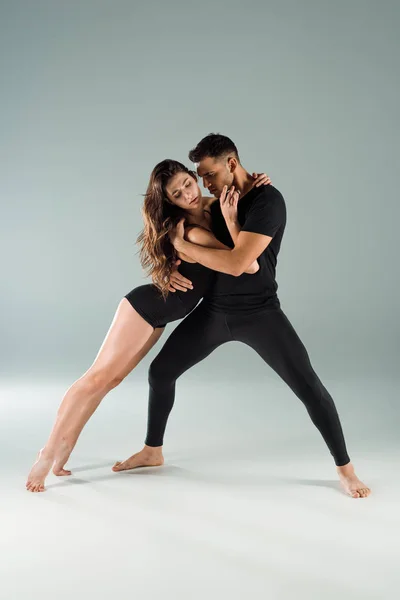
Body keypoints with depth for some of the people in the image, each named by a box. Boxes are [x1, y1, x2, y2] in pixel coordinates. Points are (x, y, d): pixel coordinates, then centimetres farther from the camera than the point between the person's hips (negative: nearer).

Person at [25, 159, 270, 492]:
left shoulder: (212, 206, -2)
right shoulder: (190, 235, -28)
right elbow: (250, 266, -29)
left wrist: (253, 187, -2)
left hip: (159, 316, 8)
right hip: (146, 306, -8)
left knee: (109, 379, 10)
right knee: (98, 377, -6)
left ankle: (63, 449, 17)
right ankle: (49, 452, 3)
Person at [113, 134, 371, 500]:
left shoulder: (268, 200, -20)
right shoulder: (217, 202, 3)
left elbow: (236, 264, -31)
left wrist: (181, 244, -23)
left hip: (259, 312, -6)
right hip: (214, 310, 6)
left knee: (309, 387, -11)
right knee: (160, 371, 6)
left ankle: (345, 467, 8)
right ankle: (152, 451, 27)